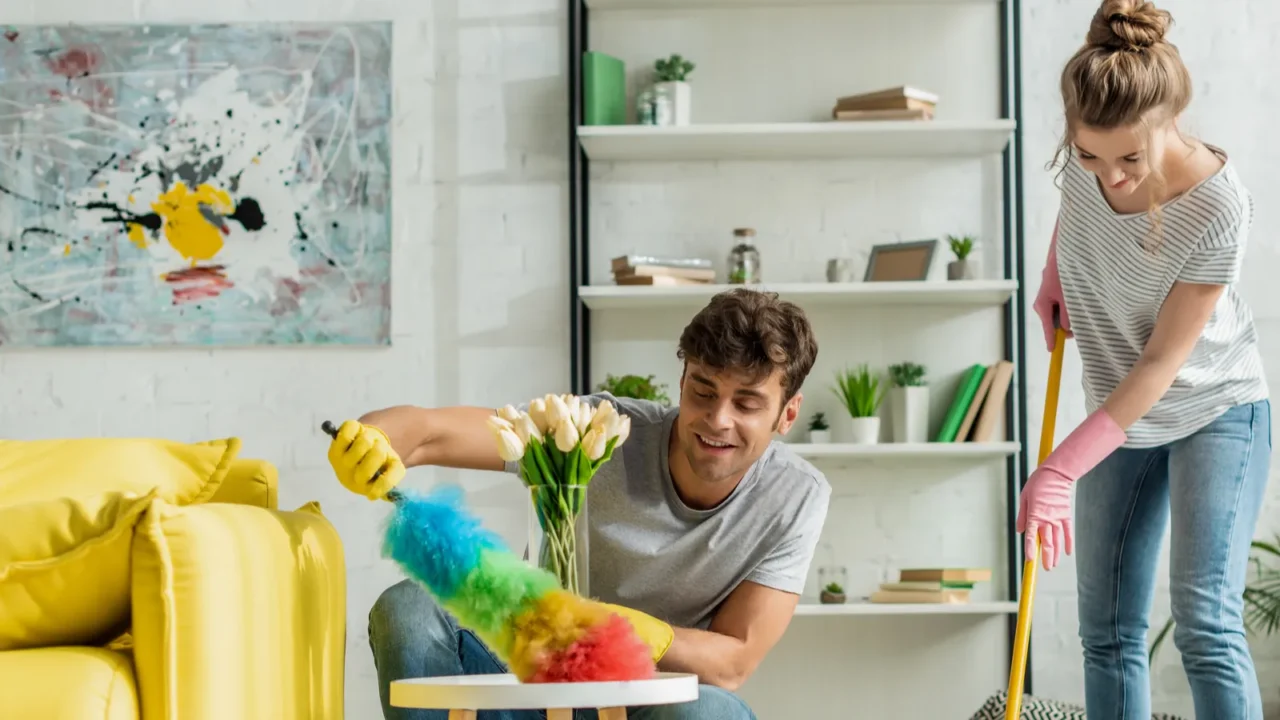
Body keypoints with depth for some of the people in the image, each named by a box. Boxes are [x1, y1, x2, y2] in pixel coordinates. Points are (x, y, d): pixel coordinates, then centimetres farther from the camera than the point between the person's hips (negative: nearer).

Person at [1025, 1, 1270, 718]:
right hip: (1124, 419, 6)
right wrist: (1054, 278, -2)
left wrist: (1061, 471, -26)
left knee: (1205, 620, -17)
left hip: (1216, 410, -6)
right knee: (1110, 631, 6)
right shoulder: (1082, 156, -14)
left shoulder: (1217, 208, -30)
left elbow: (1163, 360, -25)